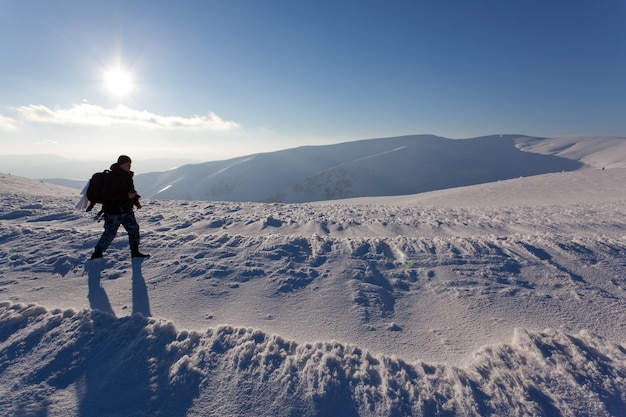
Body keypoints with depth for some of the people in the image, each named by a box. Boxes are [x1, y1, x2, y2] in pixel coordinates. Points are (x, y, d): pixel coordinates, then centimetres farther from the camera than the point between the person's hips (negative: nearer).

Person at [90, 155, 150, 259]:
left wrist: (136, 201, 10)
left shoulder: (127, 176, 9)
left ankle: (135, 252, 19)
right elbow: (108, 195, -25)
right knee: (110, 233, 1)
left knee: (134, 229, 9)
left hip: (127, 210, 8)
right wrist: (126, 195, -28)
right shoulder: (112, 177, -19)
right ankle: (97, 254, 21)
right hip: (113, 212, -8)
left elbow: (131, 190, 21)